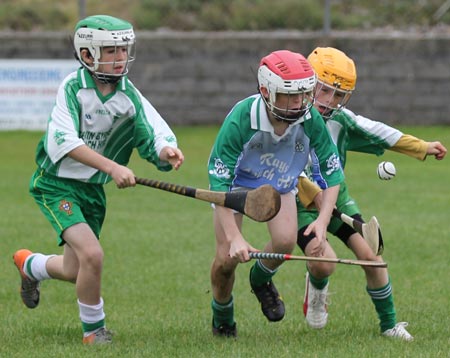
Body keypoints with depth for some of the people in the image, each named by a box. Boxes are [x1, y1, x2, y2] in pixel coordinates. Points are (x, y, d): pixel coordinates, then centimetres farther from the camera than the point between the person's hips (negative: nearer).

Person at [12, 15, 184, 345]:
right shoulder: (73, 88, -18)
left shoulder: (129, 95, -6)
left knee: (74, 272, 15)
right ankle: (94, 330, -3)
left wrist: (166, 151, -40)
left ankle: (29, 265, 48)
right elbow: (63, 141, -30)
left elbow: (155, 135, -15)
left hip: (94, 188, 6)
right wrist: (112, 167, -40)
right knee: (92, 254, -24)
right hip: (57, 185, -6)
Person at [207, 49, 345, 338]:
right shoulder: (241, 120, -36)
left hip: (280, 184, 3)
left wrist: (323, 220, -26)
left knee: (286, 241, -23)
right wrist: (234, 237, -37)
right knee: (227, 257, -13)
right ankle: (222, 319, 18)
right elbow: (220, 182, -32)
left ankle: (261, 279, 13)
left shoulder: (310, 120, -27)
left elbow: (333, 172, -14)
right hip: (236, 182, -2)